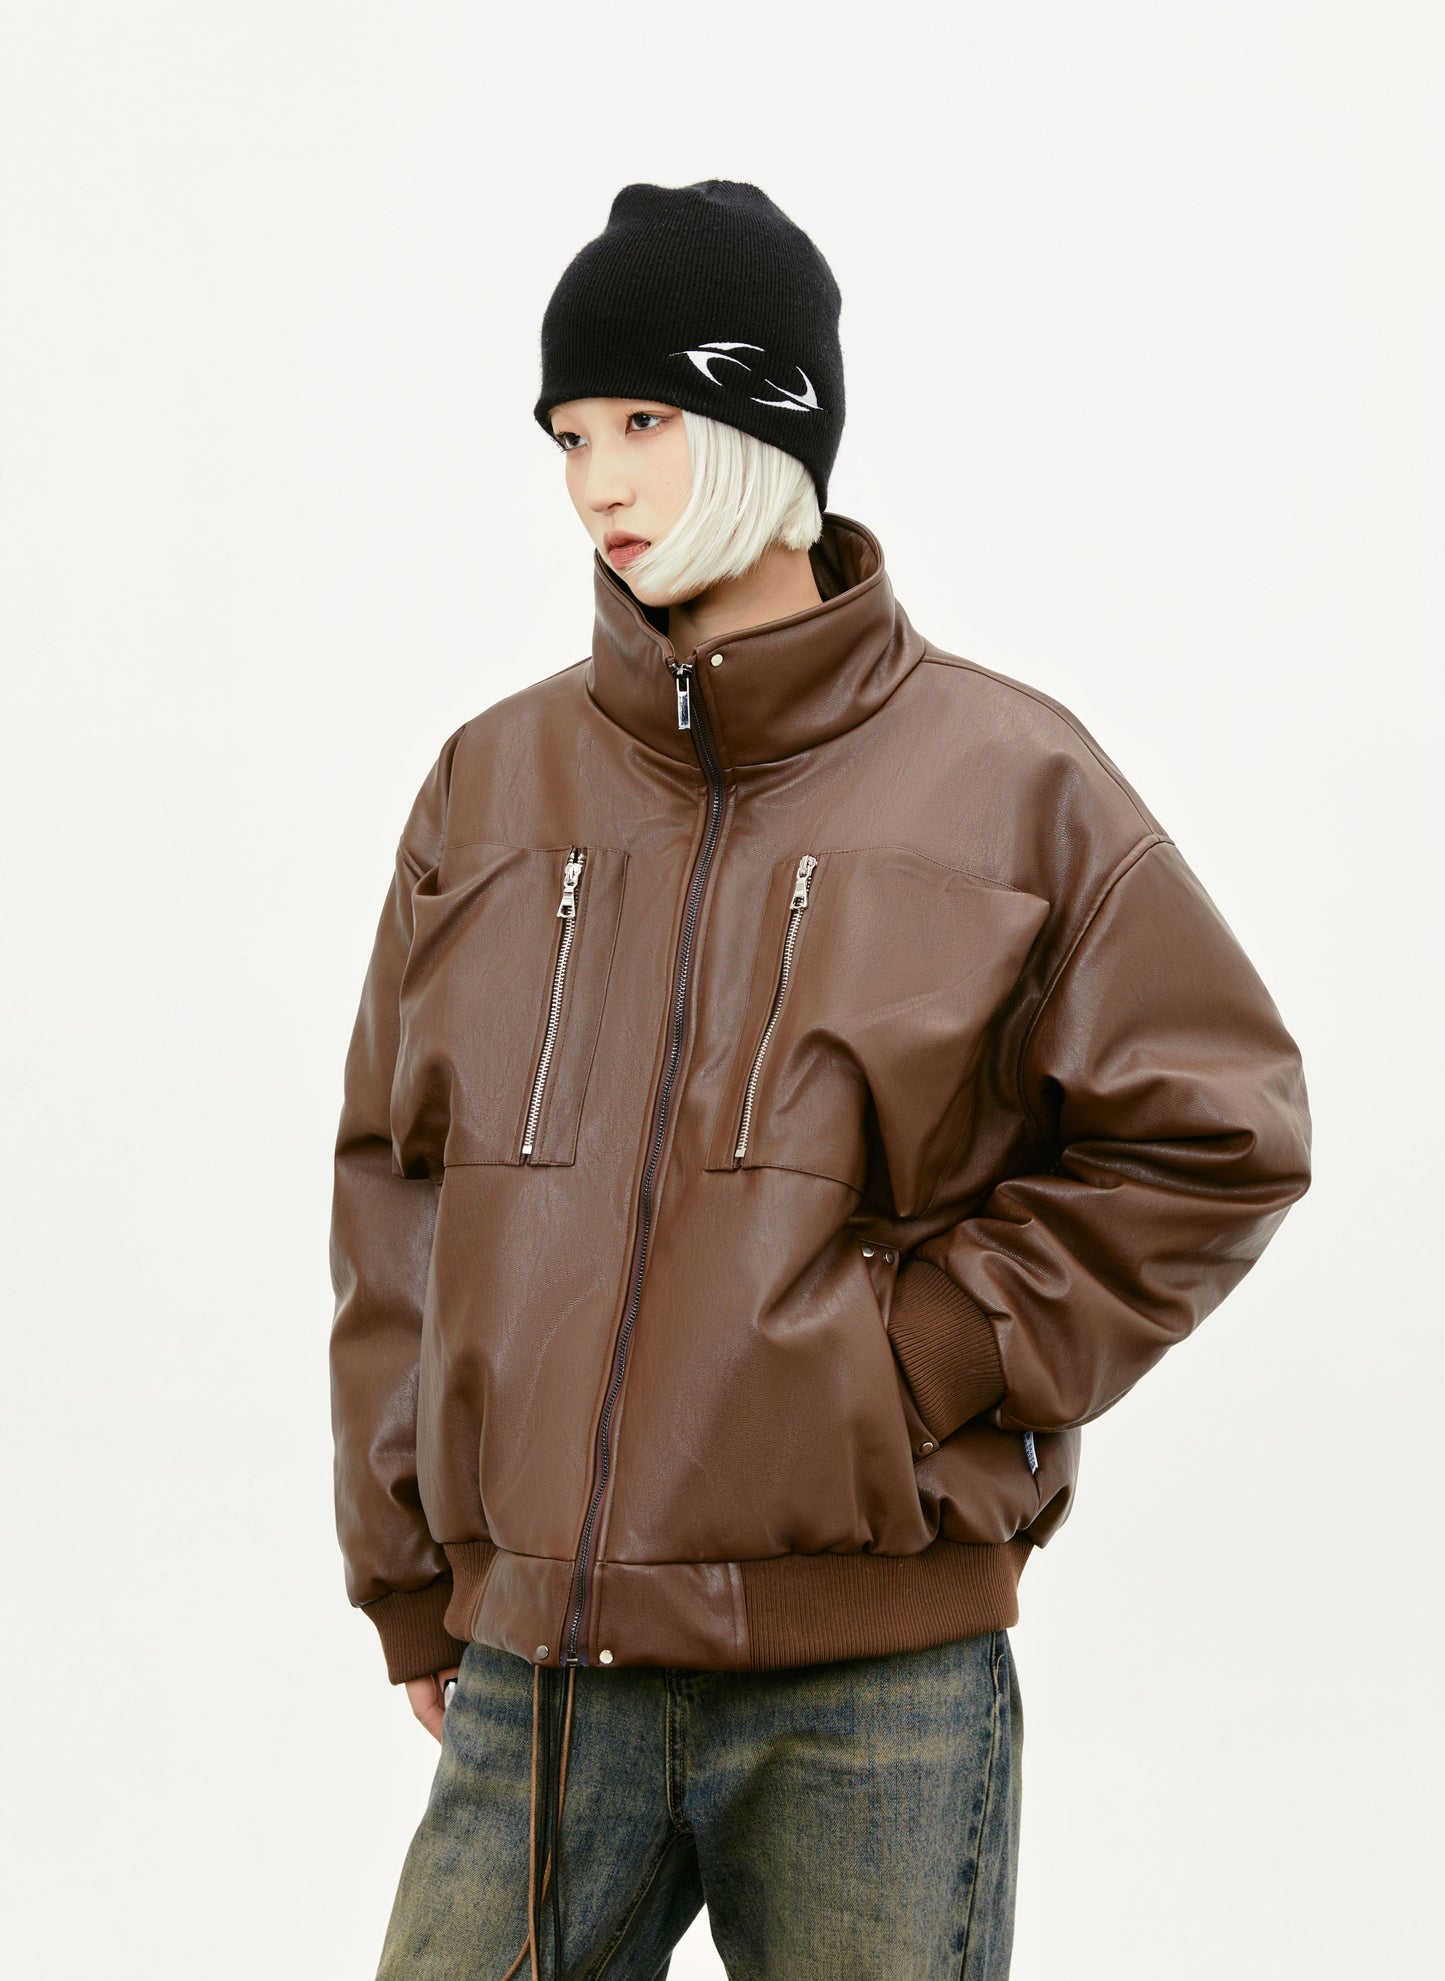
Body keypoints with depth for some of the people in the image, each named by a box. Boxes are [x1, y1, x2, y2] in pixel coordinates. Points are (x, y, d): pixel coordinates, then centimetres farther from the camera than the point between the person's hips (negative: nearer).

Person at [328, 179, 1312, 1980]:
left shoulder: (1007, 778, 0)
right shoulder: (491, 787, 9)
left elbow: (1214, 1133, 2)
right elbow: (396, 1194, 12)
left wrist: (932, 1361, -7)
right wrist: (411, 1590, 9)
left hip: (877, 1690, -2)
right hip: (538, 1676, 3)